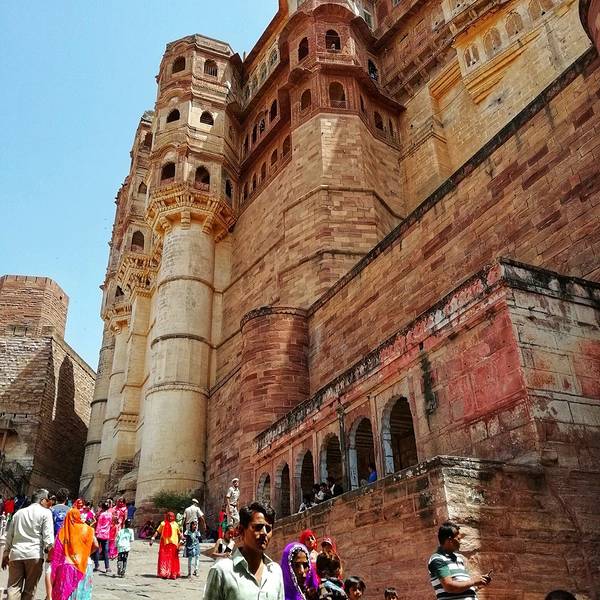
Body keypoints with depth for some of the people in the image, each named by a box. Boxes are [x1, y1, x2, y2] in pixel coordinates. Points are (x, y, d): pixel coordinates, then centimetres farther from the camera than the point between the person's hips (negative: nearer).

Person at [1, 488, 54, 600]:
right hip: (34, 554, -4)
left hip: (16, 553, 4)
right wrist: (49, 549, -2)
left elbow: (9, 535, 21)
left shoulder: (18, 513, 19)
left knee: (13, 588, 5)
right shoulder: (45, 512, 2)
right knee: (29, 590, 3)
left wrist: (6, 553, 27)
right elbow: (48, 535, -7)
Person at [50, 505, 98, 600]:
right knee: (81, 591, 9)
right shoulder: (87, 529, -2)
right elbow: (95, 545, -6)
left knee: (64, 592, 9)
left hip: (66, 565, 0)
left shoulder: (63, 531, -2)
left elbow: (57, 551, -4)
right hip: (84, 565, 0)